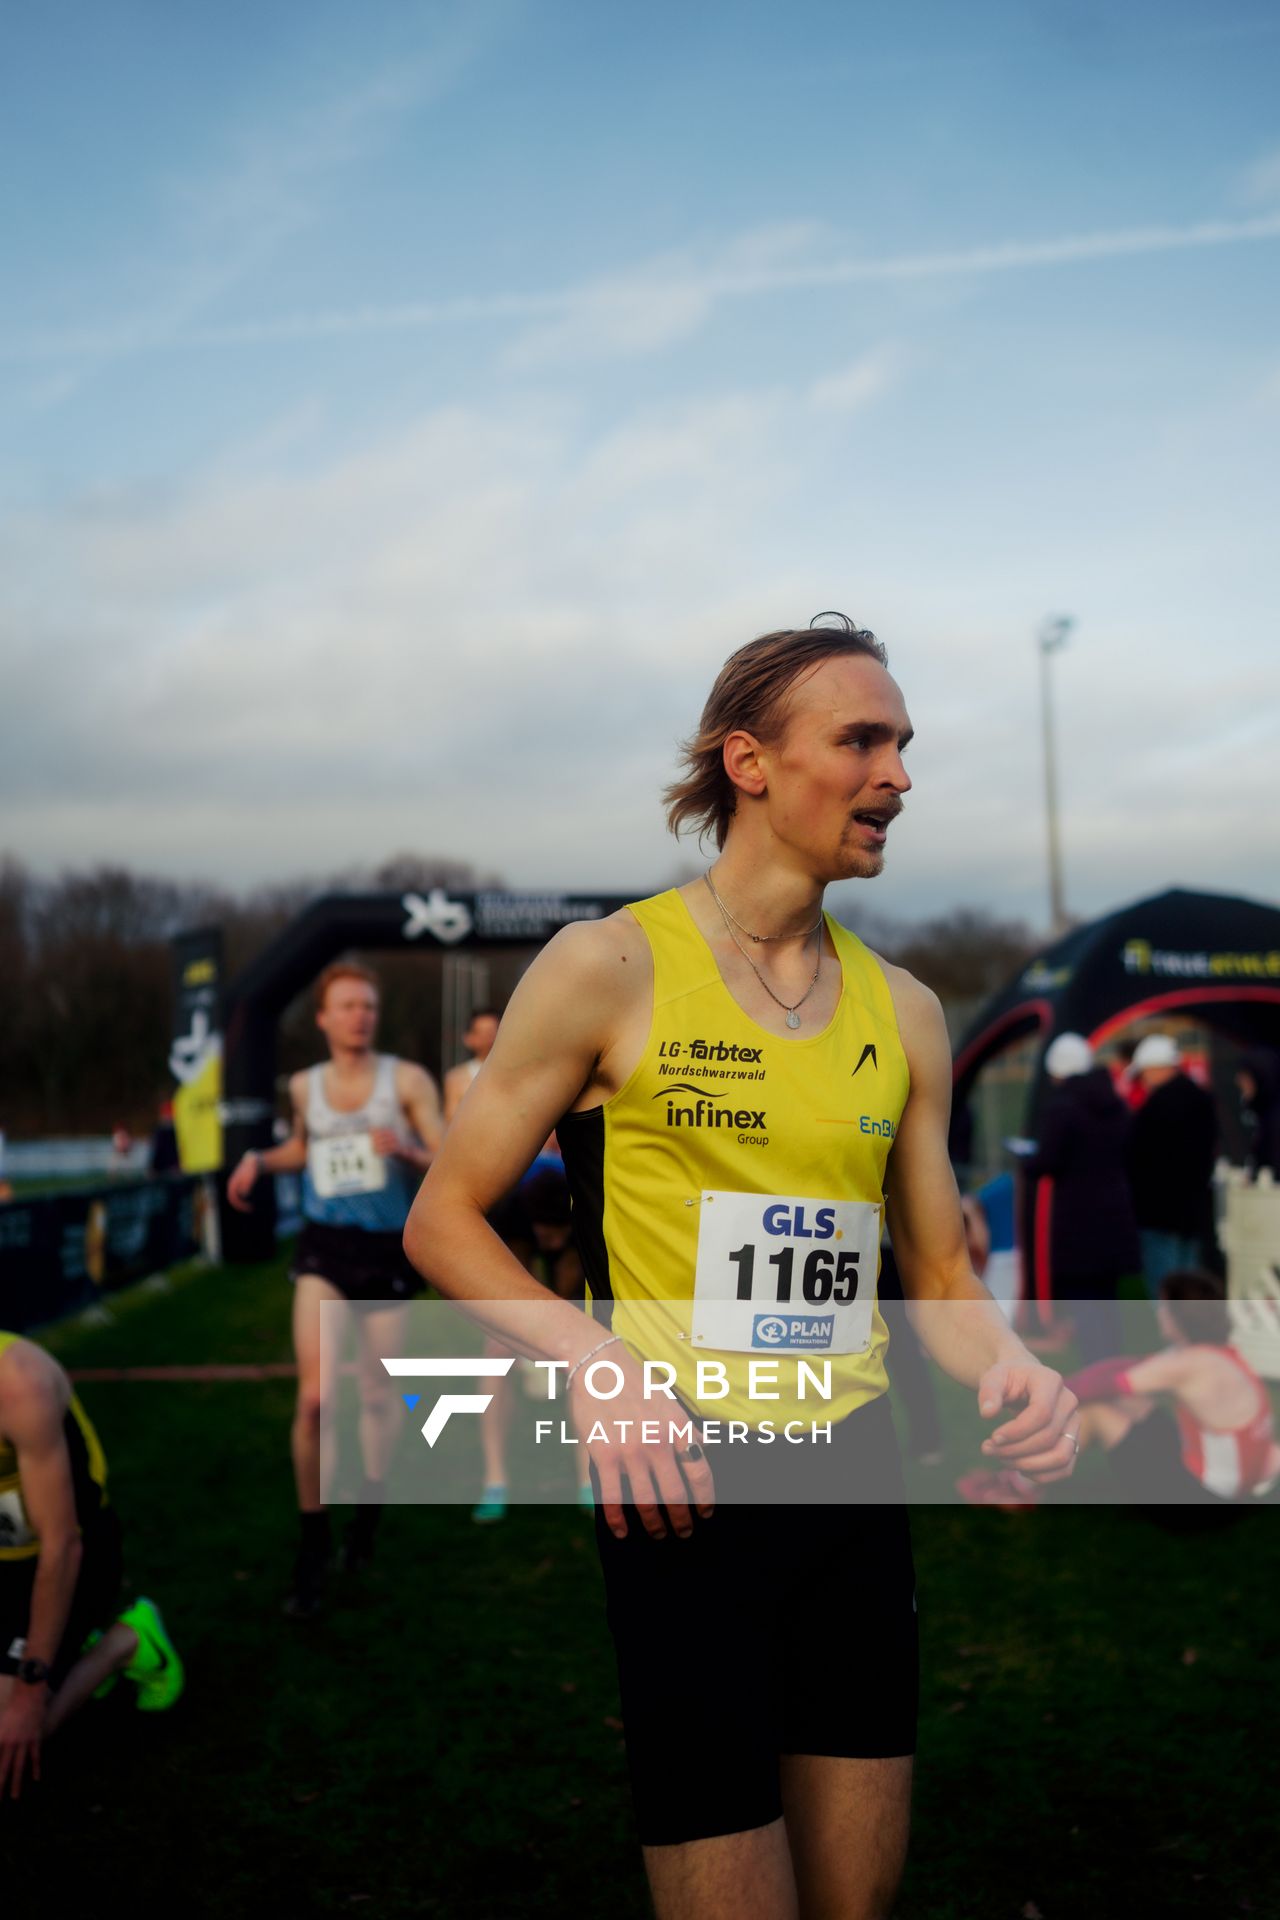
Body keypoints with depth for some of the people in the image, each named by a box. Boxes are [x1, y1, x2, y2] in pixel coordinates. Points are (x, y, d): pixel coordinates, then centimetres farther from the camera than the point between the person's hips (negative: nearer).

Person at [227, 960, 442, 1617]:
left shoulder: (407, 1080, -4)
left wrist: (406, 1151, -25)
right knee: (315, 1397, -13)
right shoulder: (305, 1086, 5)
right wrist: (259, 1161, 7)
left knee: (377, 1395, 11)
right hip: (323, 1248, 1)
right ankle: (311, 1550, 3)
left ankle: (367, 1516, 37)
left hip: (387, 1249, -1)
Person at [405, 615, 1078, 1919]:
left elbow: (940, 1277, 14)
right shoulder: (612, 967, -8)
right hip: (687, 1486, -5)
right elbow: (443, 1222, -4)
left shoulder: (903, 1013, 7)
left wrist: (1009, 1368, -7)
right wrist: (592, 1361, -19)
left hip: (859, 1481, 5)